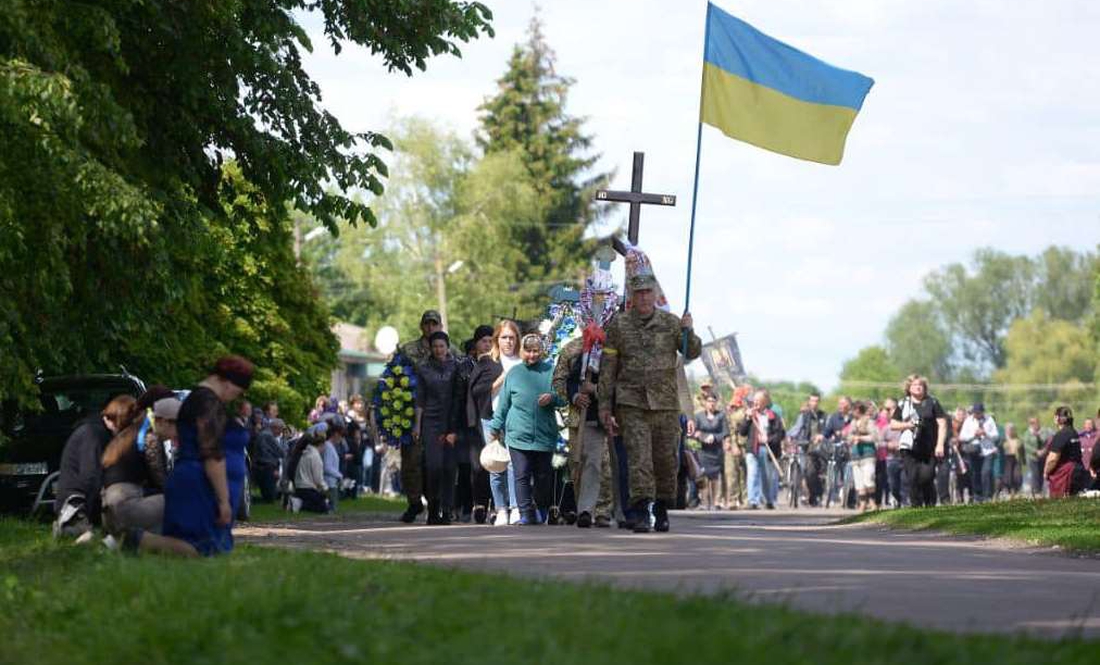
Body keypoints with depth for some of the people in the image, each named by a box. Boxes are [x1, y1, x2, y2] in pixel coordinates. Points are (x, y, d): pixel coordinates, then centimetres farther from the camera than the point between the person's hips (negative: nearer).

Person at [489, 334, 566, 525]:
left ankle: (541, 511, 26)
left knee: (543, 476, 8)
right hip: (518, 435, 0)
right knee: (522, 476, -7)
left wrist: (552, 398, -14)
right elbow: (503, 404, 14)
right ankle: (526, 514, -7)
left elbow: (564, 398, 6)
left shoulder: (551, 371, 5)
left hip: (544, 435, 0)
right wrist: (496, 427, 14)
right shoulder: (514, 373, 8)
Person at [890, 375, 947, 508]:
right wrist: (907, 425, -6)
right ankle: (916, 506, 1)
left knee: (927, 477, -9)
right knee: (913, 478, -6)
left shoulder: (932, 403, 7)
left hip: (929, 450, -1)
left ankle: (930, 505, 8)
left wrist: (940, 444, -7)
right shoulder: (903, 404, 12)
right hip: (909, 448, 1)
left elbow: (942, 424, 3)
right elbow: (893, 425, 13)